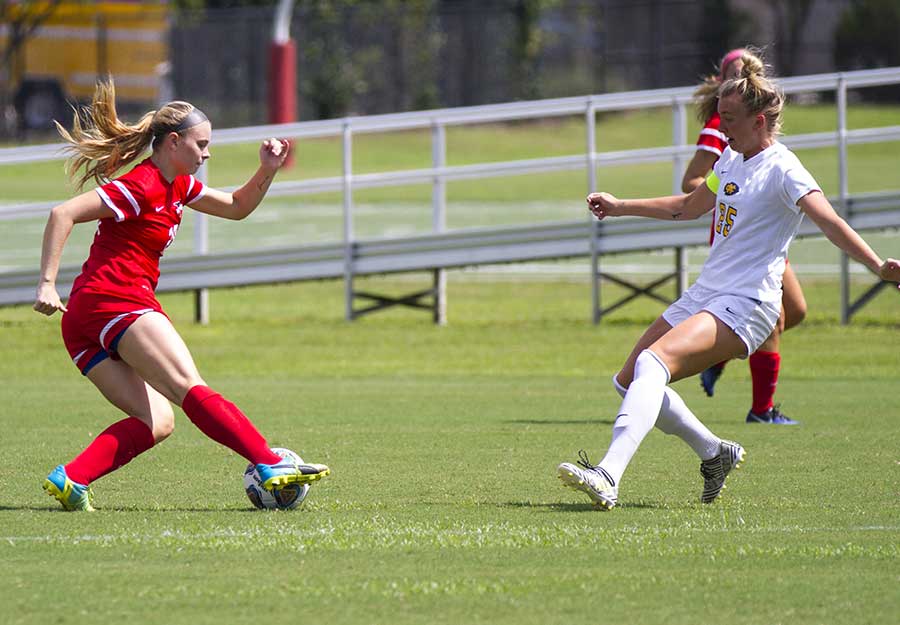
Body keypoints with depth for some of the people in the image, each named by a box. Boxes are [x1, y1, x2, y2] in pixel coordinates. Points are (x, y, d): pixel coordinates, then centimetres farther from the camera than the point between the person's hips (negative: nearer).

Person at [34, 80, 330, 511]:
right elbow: (62, 215, -15)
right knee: (192, 390, -19)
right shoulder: (141, 187, -9)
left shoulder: (176, 186, 21)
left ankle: (70, 479, -16)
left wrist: (267, 171, 15)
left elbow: (236, 208, 31)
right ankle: (271, 467, -29)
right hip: (116, 301, -10)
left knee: (156, 422, -2)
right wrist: (47, 284, -19)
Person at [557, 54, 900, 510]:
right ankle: (715, 454, 26)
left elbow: (830, 223, -26)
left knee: (653, 363, -30)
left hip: (744, 306, -9)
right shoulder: (731, 159, 14)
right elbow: (689, 207, 33)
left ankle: (607, 478, -42)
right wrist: (620, 207, 37)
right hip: (704, 294, 9)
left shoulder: (782, 170, -12)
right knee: (628, 381, 10)